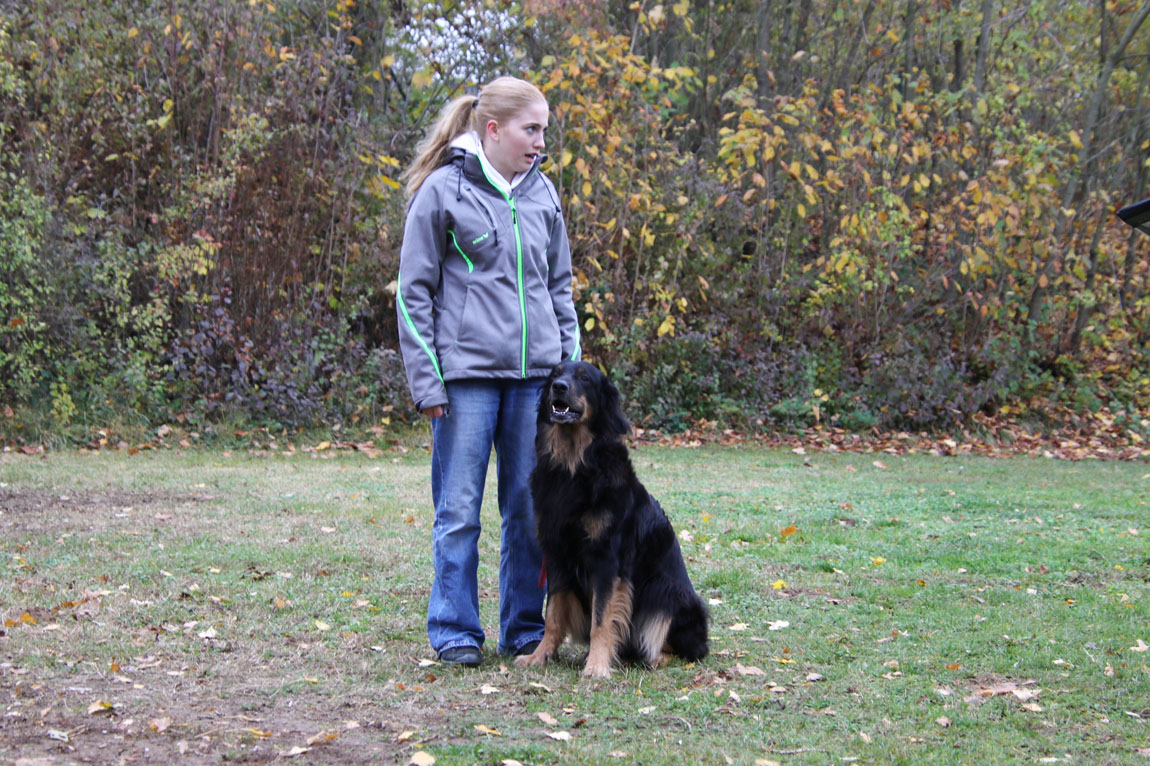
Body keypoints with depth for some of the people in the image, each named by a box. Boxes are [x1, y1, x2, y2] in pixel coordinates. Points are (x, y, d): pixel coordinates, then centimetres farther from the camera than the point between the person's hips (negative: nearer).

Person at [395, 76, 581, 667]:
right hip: (467, 373, -4)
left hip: (535, 374, 4)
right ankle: (455, 633, 10)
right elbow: (414, 291, -2)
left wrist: (571, 366, 13)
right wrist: (425, 380, -6)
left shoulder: (541, 193, 10)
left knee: (530, 508, 8)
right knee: (459, 510, 0)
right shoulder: (442, 191, -4)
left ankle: (525, 629, 18)